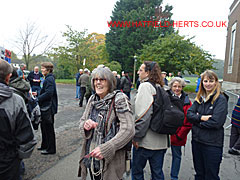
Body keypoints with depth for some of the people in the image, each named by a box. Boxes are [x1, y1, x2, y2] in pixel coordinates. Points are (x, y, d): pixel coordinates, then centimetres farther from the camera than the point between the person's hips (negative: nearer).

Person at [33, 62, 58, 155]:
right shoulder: (47, 78, 13)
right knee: (43, 126, 20)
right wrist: (37, 93, 10)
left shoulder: (49, 79, -18)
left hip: (48, 107, -10)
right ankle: (45, 145, 35)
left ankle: (51, 149, 15)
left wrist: (38, 98, -18)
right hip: (45, 107, 10)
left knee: (48, 128, 1)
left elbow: (48, 93, -25)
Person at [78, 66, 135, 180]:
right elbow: (82, 121, 10)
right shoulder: (93, 99, 4)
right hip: (90, 157, 5)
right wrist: (85, 125, -14)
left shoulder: (119, 99, -14)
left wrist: (105, 149, -27)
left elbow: (128, 130, -21)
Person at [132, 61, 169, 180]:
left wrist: (136, 136, -13)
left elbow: (143, 114, -21)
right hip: (161, 140, 7)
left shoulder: (145, 86, -13)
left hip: (146, 141, -7)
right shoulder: (160, 88, 8)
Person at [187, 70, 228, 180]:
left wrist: (197, 121, -10)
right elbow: (189, 114, -2)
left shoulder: (221, 99, -11)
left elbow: (216, 122, -20)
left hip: (212, 144, -5)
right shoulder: (199, 98, 7)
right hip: (196, 141, 5)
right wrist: (201, 117, -18)